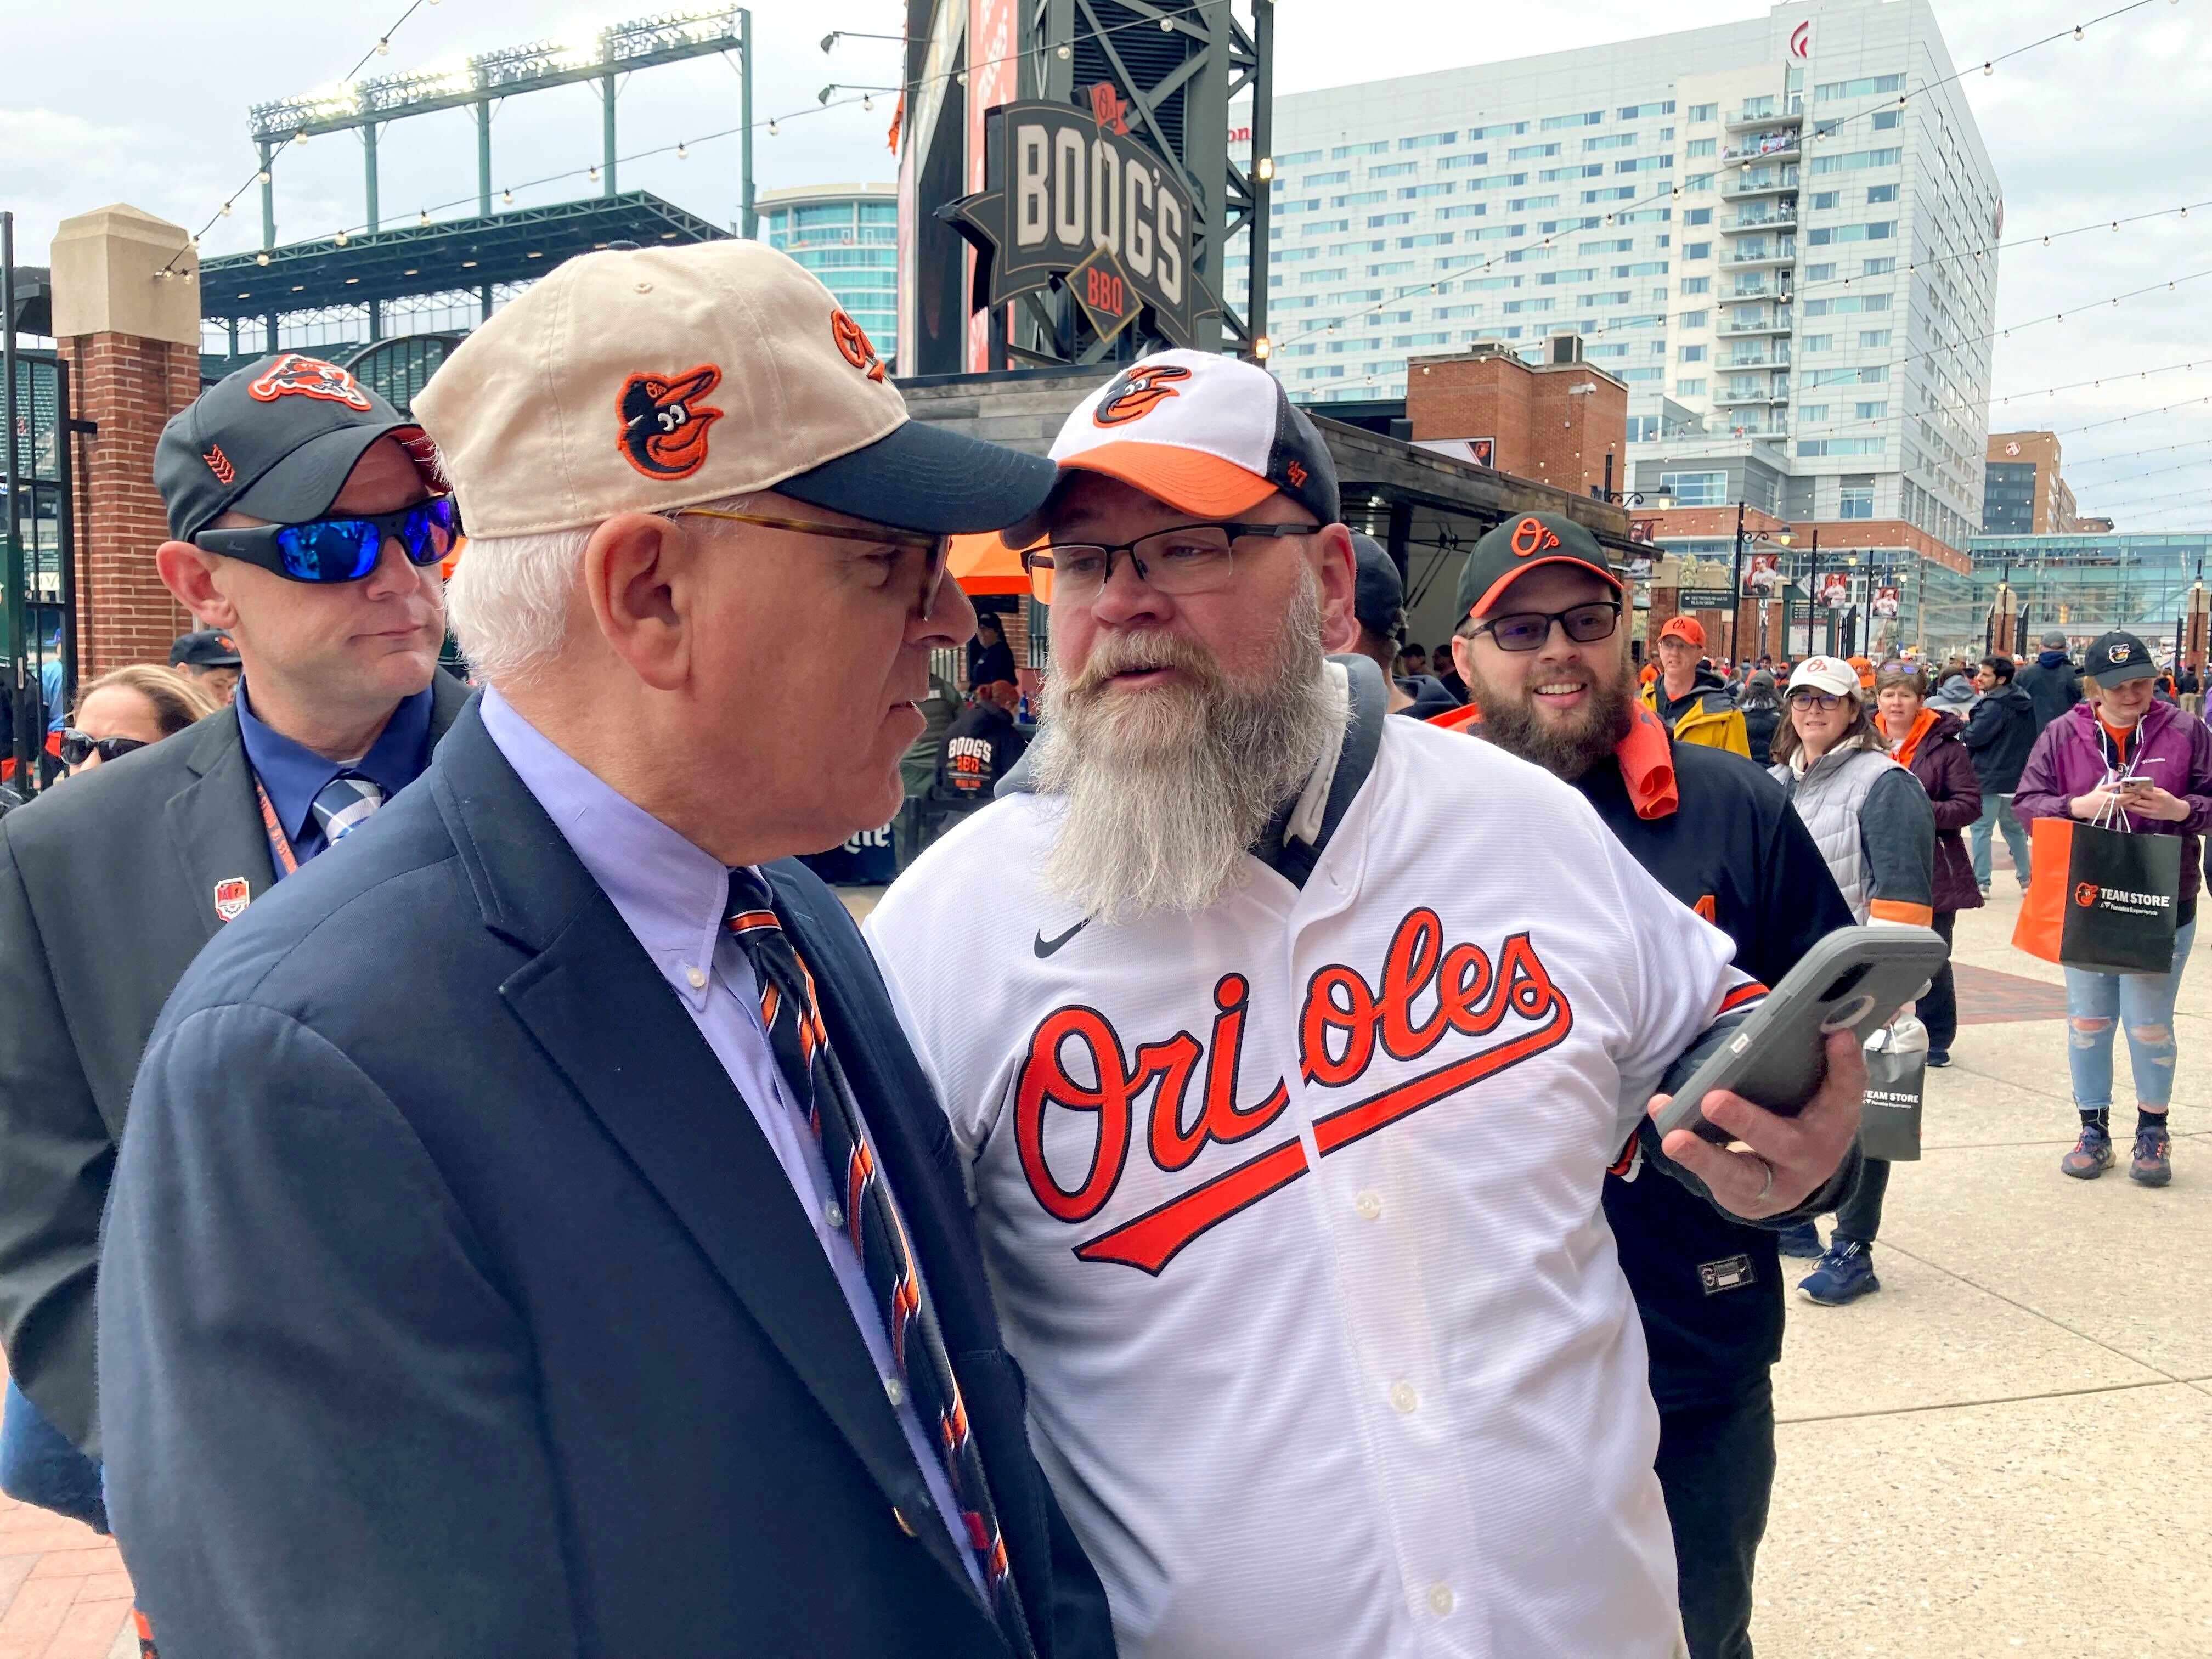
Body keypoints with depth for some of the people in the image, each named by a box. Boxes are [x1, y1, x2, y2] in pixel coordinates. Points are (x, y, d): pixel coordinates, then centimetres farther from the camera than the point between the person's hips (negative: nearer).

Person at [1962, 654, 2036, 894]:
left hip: (1990, 778, -9)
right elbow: (2031, 737, 19)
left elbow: (1974, 737, -22)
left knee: (1981, 828, -2)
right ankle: (2026, 878, 23)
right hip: (2016, 777, 9)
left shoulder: (1994, 705, -20)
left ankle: (1981, 883, -2)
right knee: (2013, 827, 20)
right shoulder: (2023, 702, 9)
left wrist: (1964, 725, -2)